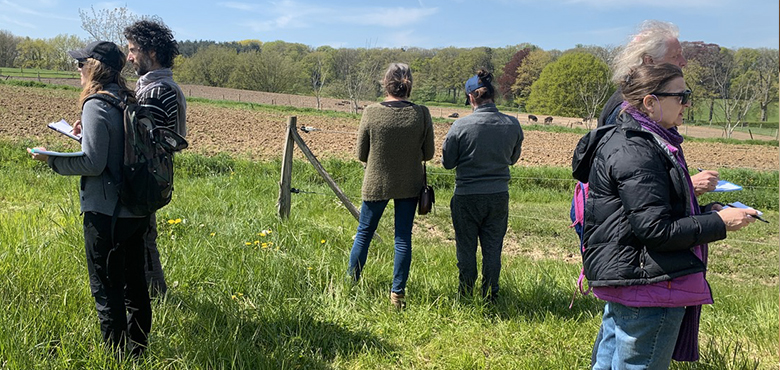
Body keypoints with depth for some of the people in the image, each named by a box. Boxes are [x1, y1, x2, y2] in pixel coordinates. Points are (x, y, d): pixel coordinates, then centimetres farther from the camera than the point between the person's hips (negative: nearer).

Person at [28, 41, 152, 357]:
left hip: (105, 212, -8)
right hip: (136, 209, 8)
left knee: (107, 289, 4)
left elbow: (93, 164, -19)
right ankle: (138, 348, 30)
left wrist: (50, 159, -7)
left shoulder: (96, 105, -16)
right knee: (134, 282, 17)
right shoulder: (132, 101, 7)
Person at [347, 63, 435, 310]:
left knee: (364, 234, 15)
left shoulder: (371, 113, -13)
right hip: (409, 186, 1)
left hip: (376, 184, -1)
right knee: (403, 238, 9)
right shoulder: (422, 114, -10)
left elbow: (361, 154, -4)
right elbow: (428, 153, -1)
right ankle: (398, 293, 14)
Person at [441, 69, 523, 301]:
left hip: (467, 196, -3)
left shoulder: (461, 125, -16)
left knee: (466, 249, 11)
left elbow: (447, 162, -6)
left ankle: (465, 297, 22)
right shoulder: (512, 125, -5)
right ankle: (490, 296, 21)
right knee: (493, 249, 13)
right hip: (499, 195, 3)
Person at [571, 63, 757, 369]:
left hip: (623, 281, 11)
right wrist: (718, 223, -13)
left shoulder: (633, 141, 13)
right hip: (648, 285, -11)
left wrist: (707, 211, 9)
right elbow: (655, 230, -23)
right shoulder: (635, 151, -20)